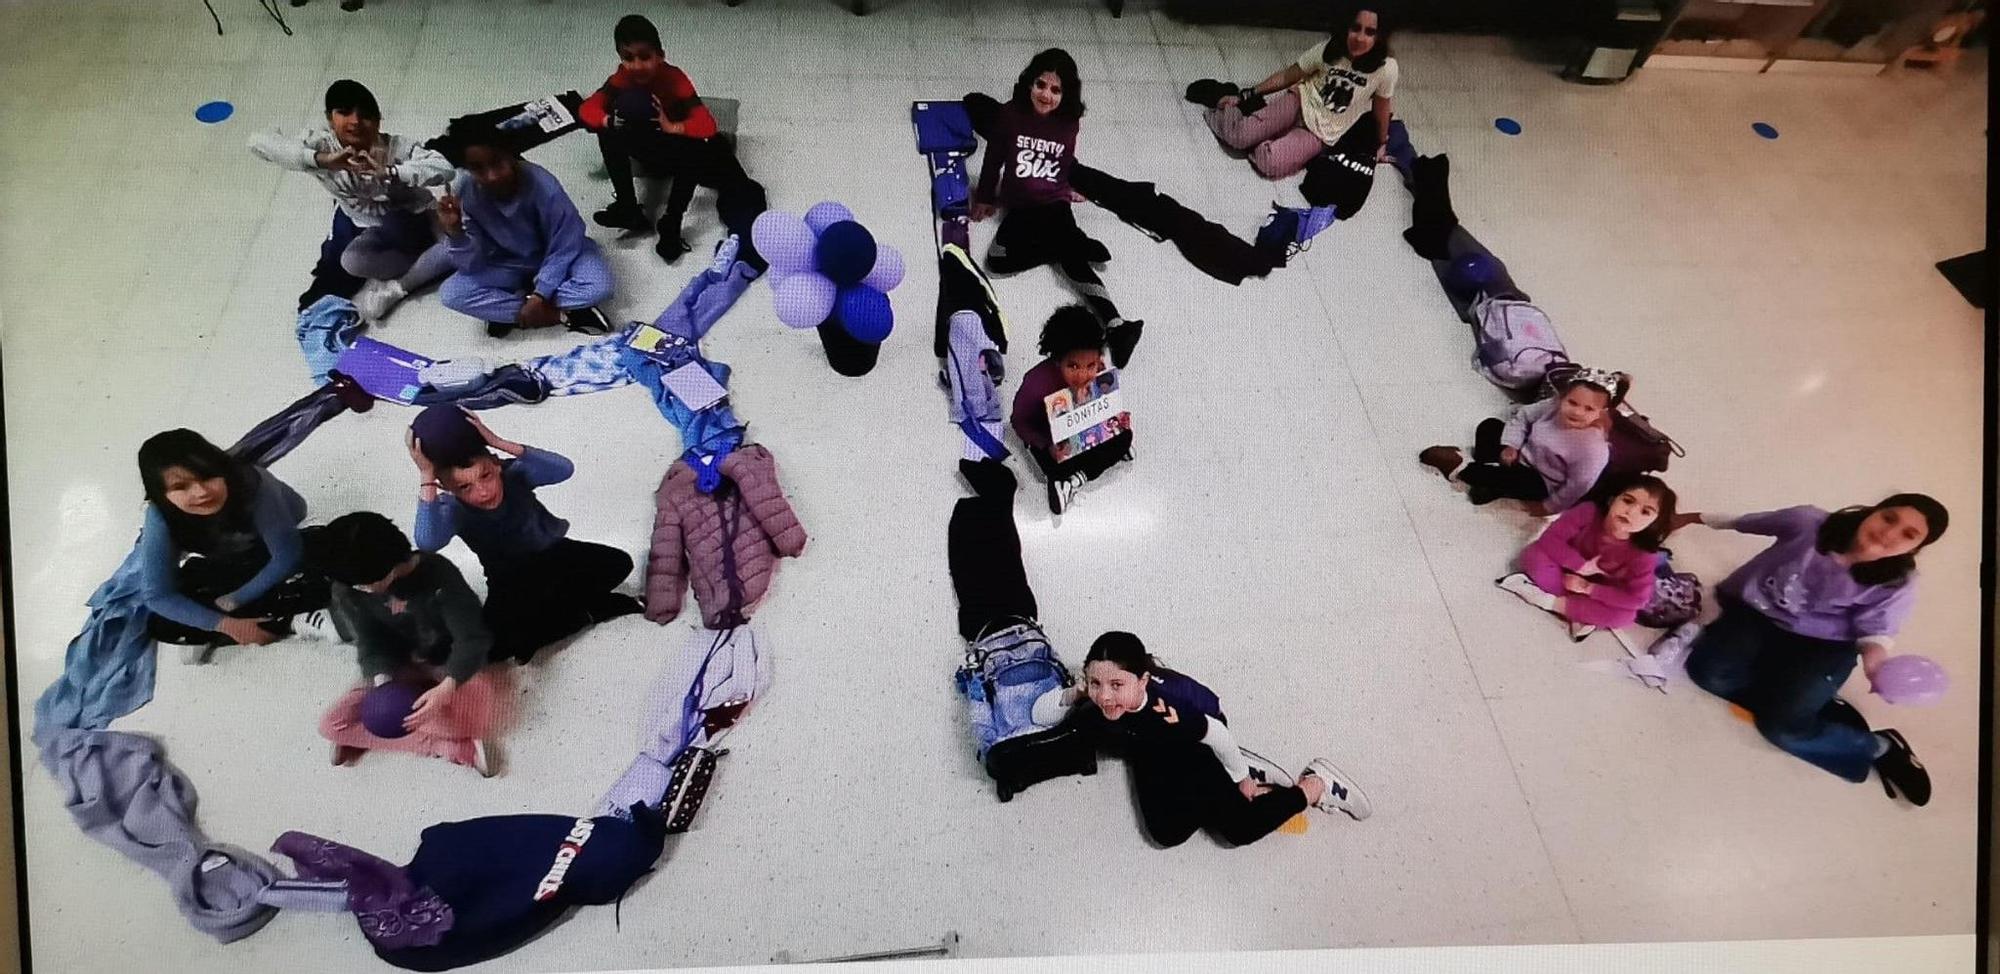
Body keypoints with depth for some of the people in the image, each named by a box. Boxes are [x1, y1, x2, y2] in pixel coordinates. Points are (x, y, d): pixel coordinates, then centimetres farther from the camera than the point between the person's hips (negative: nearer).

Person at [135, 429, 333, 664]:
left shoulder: (251, 484, -36)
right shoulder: (161, 516, -28)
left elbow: (287, 557, -27)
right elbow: (158, 596, -23)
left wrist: (233, 601, -21)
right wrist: (225, 624, -32)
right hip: (218, 568, 3)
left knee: (313, 585, -32)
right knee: (160, 626, -19)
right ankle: (294, 621, -19)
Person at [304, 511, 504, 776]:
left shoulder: (439, 575, -25)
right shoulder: (346, 587, -13)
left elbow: (472, 638, -25)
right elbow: (370, 643, -7)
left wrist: (447, 687, -41)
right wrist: (382, 683, -29)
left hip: (449, 666, -5)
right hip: (395, 671, 5)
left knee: (481, 714, -36)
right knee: (333, 725, -19)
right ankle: (458, 747, -26)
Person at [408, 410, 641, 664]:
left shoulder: (513, 473, -22)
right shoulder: (453, 510, -24)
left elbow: (565, 469, -42)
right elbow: (427, 543, -47)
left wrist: (499, 442, -46)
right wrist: (426, 476, -48)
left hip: (555, 555, 2)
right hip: (511, 579, -1)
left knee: (618, 562, -23)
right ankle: (586, 611, -12)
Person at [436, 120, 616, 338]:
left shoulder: (543, 186, -30)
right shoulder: (467, 194, -21)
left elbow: (564, 248, -20)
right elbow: (473, 266, -17)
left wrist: (540, 296, -26)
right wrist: (455, 232, -36)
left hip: (556, 256, -2)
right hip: (510, 264, 3)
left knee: (598, 287, -34)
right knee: (452, 293, -22)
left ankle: (506, 310, -15)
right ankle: (564, 314, -22)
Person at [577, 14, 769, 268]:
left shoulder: (675, 80, -28)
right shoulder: (622, 78, -16)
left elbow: (707, 125, -38)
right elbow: (587, 109, -19)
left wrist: (672, 128, -52)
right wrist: (609, 121, -40)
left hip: (680, 143, -3)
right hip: (650, 145, 4)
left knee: (694, 152, -37)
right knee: (609, 132, -22)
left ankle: (671, 223, -28)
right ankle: (627, 208, -20)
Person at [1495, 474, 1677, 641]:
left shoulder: (1643, 555, -26)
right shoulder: (1589, 511, -27)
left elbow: (1637, 599, -28)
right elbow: (1550, 539, -26)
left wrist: (1587, 587, -28)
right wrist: (1581, 565, -30)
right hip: (1566, 575, 1)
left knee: (1625, 615, -30)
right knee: (1534, 554, -28)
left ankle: (1551, 601, -23)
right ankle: (1582, 615, -24)